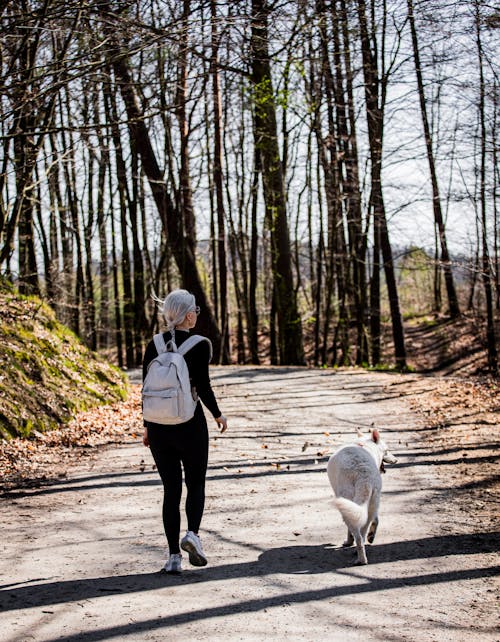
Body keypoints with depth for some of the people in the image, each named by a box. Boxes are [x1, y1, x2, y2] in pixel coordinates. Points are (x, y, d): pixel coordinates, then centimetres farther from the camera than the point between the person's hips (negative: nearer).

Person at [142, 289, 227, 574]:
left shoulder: (154, 345, 4)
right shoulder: (200, 345, -9)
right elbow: (203, 387, -13)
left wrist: (147, 427, 13)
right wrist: (218, 414, 3)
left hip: (159, 427, 4)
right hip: (190, 425, -3)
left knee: (171, 490, 10)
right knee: (196, 485, 14)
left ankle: (174, 556, 6)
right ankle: (192, 533, -10)